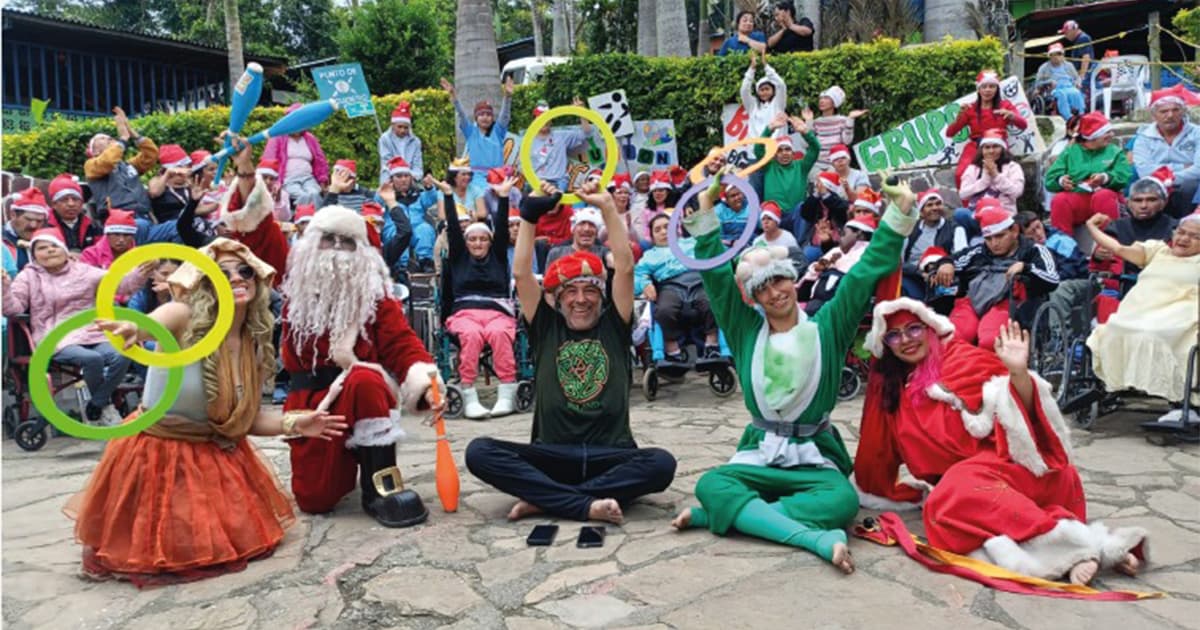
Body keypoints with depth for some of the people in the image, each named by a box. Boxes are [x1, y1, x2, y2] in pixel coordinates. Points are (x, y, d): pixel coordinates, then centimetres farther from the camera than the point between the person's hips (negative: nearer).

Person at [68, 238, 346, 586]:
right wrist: (133, 329, -69)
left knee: (242, 533, 9)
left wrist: (293, 423, -11)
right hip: (158, 451, -5)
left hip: (217, 453, 5)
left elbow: (246, 417, 3)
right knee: (168, 548, -1)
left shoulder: (255, 344, -4)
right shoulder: (186, 319, -20)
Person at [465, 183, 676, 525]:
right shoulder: (546, 327, 11)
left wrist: (607, 207, -4)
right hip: (551, 455, 0)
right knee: (480, 451, -24)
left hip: (611, 455, 0)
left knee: (661, 463, -31)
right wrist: (530, 214, 0)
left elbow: (625, 268, -1)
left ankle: (543, 499, -28)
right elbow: (521, 273, 2)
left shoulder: (614, 326, 10)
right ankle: (587, 504, -33)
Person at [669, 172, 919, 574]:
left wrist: (900, 209, -10)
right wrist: (706, 204, -6)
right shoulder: (745, 331, 7)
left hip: (815, 458, -1)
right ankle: (817, 539, -44)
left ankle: (716, 514, -34)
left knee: (842, 501, -34)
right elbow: (715, 274, 2)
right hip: (758, 454, 1)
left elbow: (868, 270, -1)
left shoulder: (827, 327, 3)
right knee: (710, 484, -30)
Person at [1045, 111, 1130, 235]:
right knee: (1059, 200, -32)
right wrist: (1061, 181, -17)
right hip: (1074, 196, 0)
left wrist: (1106, 178, -21)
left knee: (1104, 197, -35)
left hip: (1103, 194, 0)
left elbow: (1124, 176, 0)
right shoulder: (1070, 152, 17)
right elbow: (1050, 178, 6)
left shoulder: (1115, 151, 17)